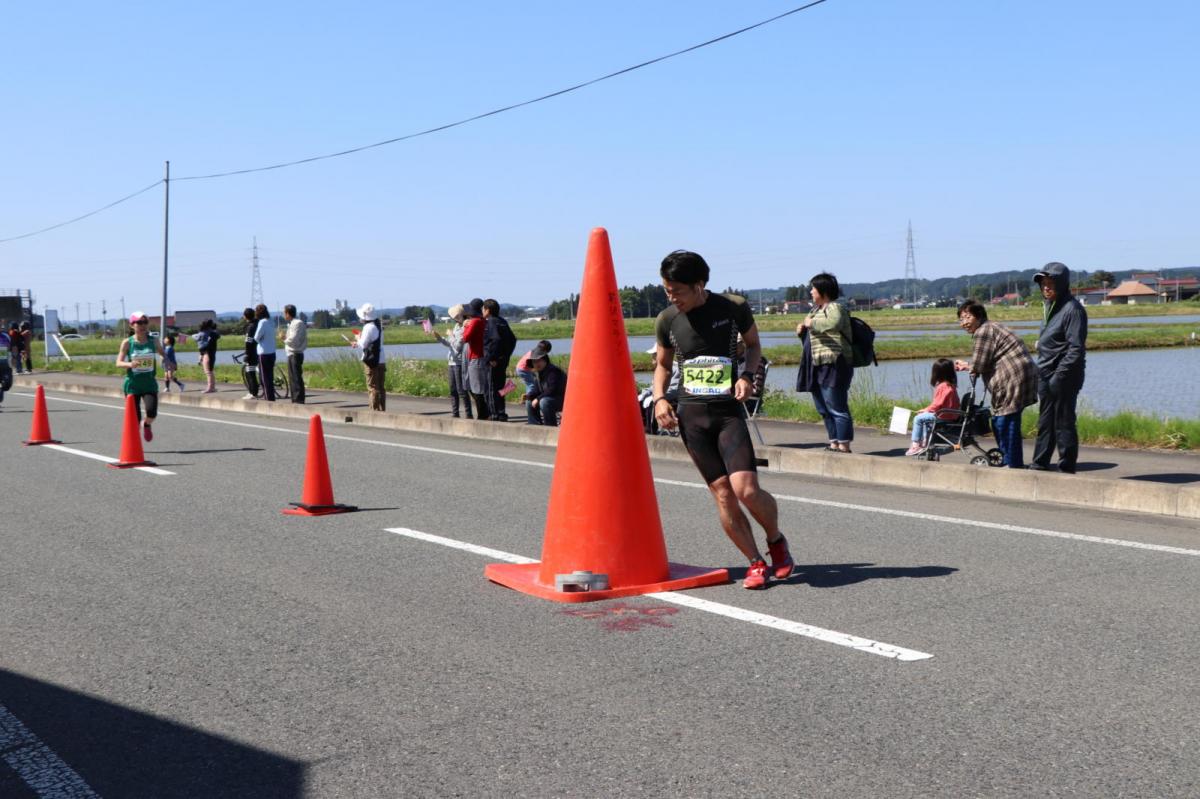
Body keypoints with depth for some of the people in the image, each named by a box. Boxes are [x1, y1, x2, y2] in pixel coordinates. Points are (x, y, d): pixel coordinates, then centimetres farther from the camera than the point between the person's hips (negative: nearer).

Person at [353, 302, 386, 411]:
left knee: (373, 388, -4)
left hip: (372, 361, -8)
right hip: (381, 360, 8)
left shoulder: (368, 327, -15)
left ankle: (375, 410, -4)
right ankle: (382, 409, 14)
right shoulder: (378, 325, 12)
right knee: (381, 387, 11)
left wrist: (358, 339, 7)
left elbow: (362, 345, -13)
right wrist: (359, 342, 18)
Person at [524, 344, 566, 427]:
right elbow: (536, 390, 12)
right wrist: (528, 396, -9)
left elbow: (552, 390, -28)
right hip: (549, 398, 10)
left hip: (563, 399, -10)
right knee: (529, 402, 8)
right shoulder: (537, 373, 7)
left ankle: (551, 427, -22)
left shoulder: (553, 371, -22)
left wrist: (538, 399, -24)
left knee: (544, 402, -35)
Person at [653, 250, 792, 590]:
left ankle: (776, 540, 15)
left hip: (729, 412, -2)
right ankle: (756, 562, 14)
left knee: (746, 489, -16)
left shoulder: (733, 307, -4)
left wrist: (747, 375, -5)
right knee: (722, 494, -2)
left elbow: (754, 344, 14)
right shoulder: (667, 320, 2)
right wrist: (659, 398, 0)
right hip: (691, 414, 2)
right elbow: (663, 364, 17)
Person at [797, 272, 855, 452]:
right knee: (824, 410, 14)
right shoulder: (816, 309, 19)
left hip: (833, 366, -10)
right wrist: (802, 329, 14)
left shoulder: (834, 308, -9)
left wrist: (812, 323, -20)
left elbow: (832, 324, -32)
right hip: (819, 366, 10)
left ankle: (844, 446, -8)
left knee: (837, 408, -10)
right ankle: (834, 444, 22)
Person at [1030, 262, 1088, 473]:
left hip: (1064, 378, -9)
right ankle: (1039, 464, 23)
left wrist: (1059, 375, -22)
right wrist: (1042, 373, 15)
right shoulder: (1049, 306, 14)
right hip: (1046, 376, 9)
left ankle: (1067, 468, 5)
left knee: (1063, 423, -2)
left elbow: (1076, 349, -19)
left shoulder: (1072, 309, -14)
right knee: (1045, 422, 15)